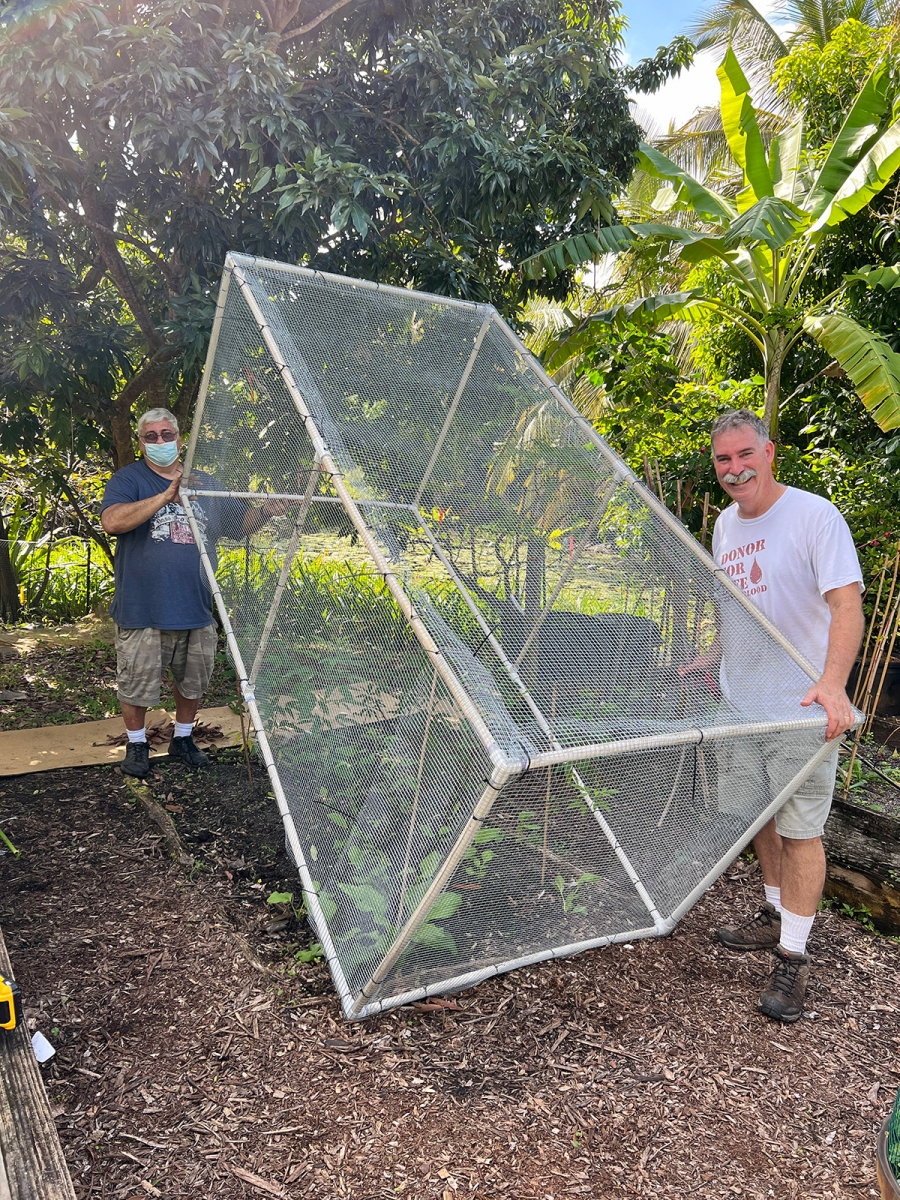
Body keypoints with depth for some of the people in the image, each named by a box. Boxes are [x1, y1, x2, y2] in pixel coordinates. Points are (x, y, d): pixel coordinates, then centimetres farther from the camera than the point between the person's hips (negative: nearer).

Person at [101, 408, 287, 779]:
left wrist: (264, 511, -10)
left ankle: (183, 738, 35)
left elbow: (240, 522, 14)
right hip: (142, 610, -4)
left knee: (193, 682, 16)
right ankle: (136, 743, 29)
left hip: (196, 608, 4)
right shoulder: (129, 479, -4)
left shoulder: (205, 484, 12)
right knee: (137, 684, 7)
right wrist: (167, 496, -33)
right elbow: (112, 521, -23)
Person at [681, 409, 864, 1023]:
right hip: (742, 696, 7)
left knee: (799, 828, -2)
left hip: (804, 703, -7)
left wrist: (832, 683, -35)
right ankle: (774, 916, 36)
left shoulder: (815, 515, -14)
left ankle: (793, 957, 11)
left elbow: (847, 603, -23)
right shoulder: (725, 525, 9)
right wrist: (712, 659, 11)